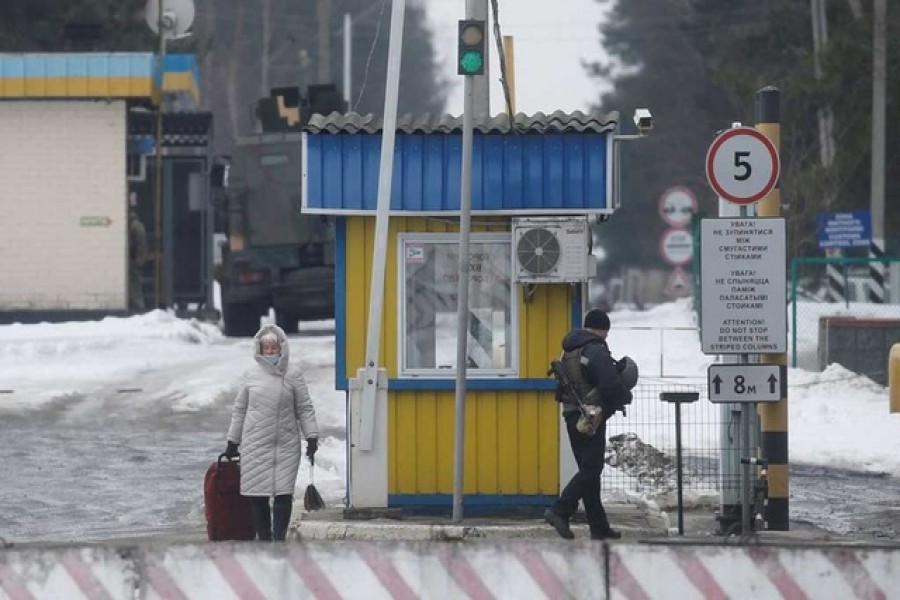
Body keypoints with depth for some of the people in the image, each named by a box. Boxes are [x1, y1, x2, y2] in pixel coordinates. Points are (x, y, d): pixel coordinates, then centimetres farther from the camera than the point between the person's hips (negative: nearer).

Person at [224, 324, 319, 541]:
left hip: (286, 444, -1)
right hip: (256, 444, 1)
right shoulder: (251, 375, 6)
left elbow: (305, 408, 6)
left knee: (284, 494, -7)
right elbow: (239, 410, 12)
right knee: (257, 496, 0)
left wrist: (312, 437, -3)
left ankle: (279, 538, 0)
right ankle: (264, 538, 9)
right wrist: (232, 442, 13)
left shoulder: (293, 374, 3)